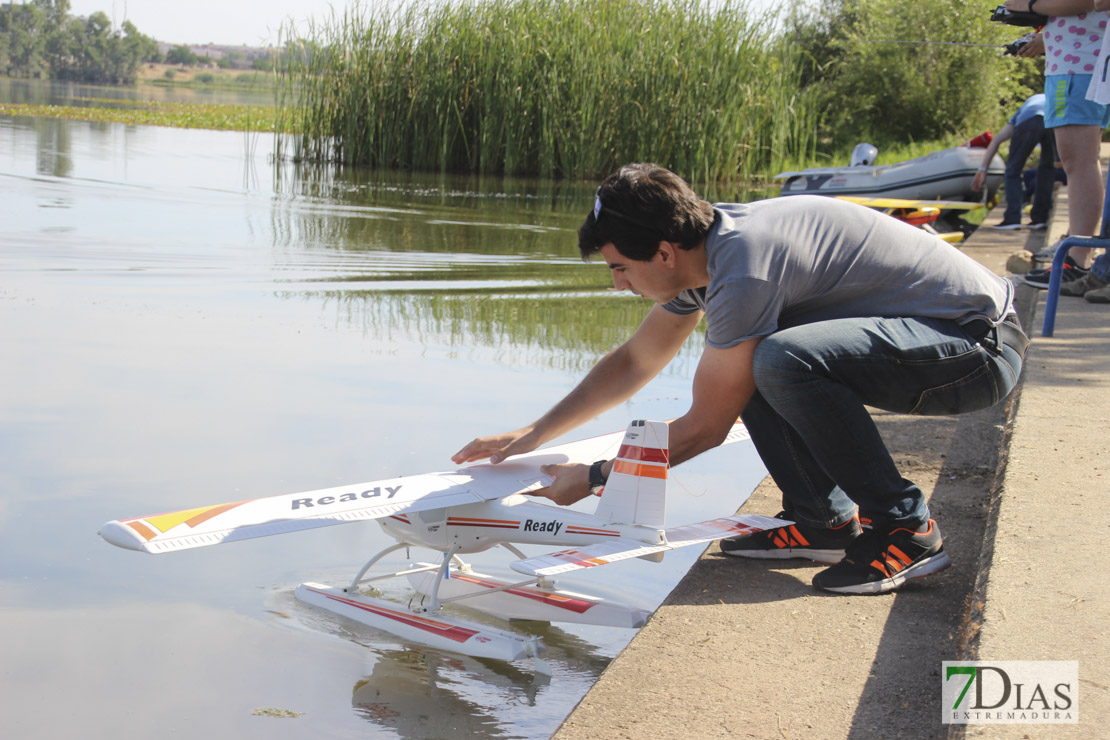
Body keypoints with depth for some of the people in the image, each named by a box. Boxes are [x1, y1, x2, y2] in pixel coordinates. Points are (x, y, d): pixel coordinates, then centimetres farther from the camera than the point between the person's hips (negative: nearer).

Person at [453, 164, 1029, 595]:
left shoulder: (742, 272, -26)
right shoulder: (706, 244, 4)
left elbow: (705, 428, -17)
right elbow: (633, 363, 17)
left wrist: (593, 478, -7)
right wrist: (531, 435, 15)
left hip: (980, 345, -10)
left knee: (783, 360, -32)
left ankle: (907, 531, -15)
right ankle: (823, 520, 6)